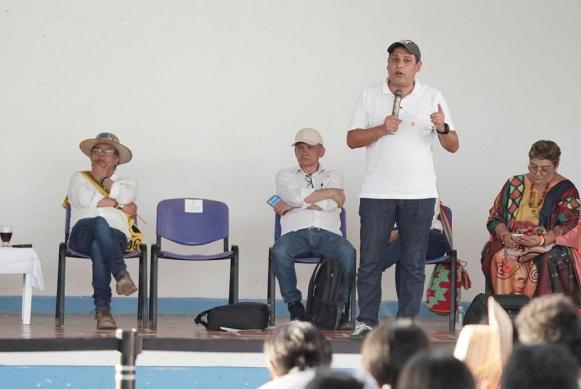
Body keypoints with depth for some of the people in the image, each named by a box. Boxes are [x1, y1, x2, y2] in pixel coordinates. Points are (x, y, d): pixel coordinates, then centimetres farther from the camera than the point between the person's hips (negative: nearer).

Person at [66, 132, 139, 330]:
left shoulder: (127, 184, 29)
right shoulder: (79, 178, 27)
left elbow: (124, 197, 0)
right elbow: (85, 200, 2)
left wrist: (103, 178, 13)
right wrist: (120, 206, 4)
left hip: (116, 236, 1)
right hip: (83, 233, -1)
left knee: (98, 247, -40)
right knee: (100, 223, -41)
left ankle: (103, 310, -53)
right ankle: (122, 274, -58)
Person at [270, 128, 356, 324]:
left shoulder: (333, 176, 23)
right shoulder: (285, 175, 23)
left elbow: (331, 205, 1)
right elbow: (296, 195, -2)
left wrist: (292, 204, 2)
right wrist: (331, 192, 3)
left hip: (327, 234, 0)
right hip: (296, 233, 0)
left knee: (348, 252, -34)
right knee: (279, 251, -36)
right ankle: (294, 304, -17)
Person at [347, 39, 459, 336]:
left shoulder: (433, 98, 6)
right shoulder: (369, 96, 6)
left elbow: (453, 147, 3)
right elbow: (352, 140, 2)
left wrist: (443, 128, -18)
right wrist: (382, 129, -13)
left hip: (419, 194, 0)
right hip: (376, 192, 0)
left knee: (413, 264, 2)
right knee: (370, 261, 0)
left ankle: (407, 322, 6)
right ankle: (366, 321, 7)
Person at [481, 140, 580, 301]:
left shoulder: (566, 190, 5)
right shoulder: (514, 184, 15)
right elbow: (494, 217, 15)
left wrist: (541, 240, -21)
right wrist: (505, 234, -8)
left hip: (549, 247, -2)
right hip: (511, 245, 2)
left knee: (545, 262, -37)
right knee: (500, 258, -32)